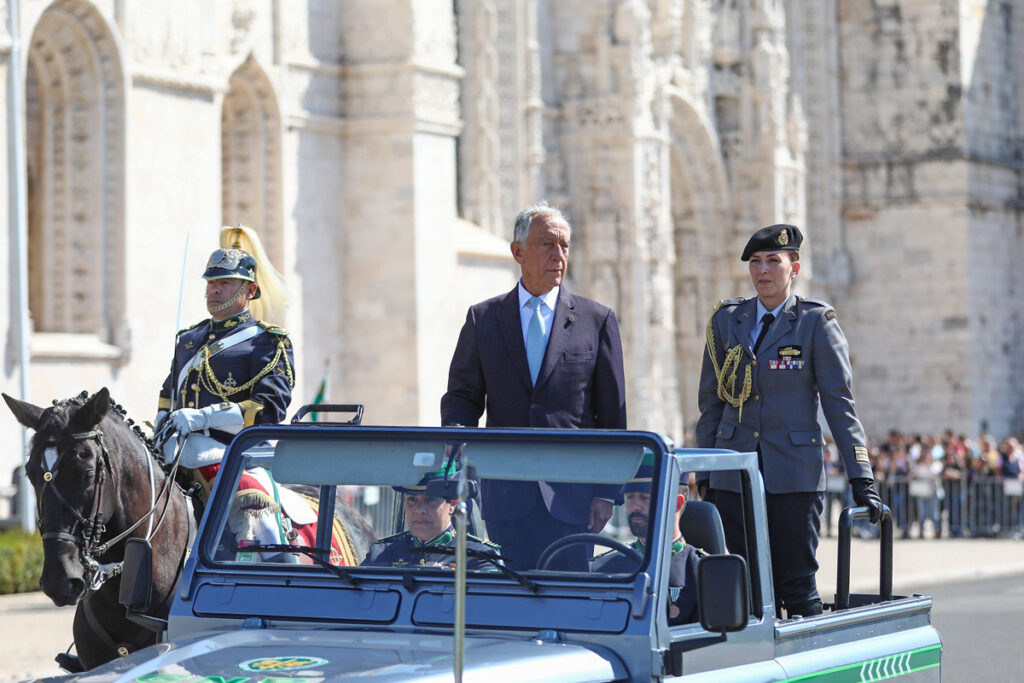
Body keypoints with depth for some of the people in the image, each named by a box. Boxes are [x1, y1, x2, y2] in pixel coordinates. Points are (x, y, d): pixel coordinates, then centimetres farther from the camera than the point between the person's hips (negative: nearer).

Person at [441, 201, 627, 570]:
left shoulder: (597, 319, 6)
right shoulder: (483, 319, 10)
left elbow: (612, 412, 5)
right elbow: (462, 397, 12)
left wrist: (606, 492, -1)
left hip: (571, 492, -1)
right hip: (506, 492, 1)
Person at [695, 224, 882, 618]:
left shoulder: (816, 322, 0)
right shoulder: (726, 321, 10)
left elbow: (839, 402, -4)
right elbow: (710, 403, 14)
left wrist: (861, 480, -9)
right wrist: (704, 477, 11)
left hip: (794, 476, -3)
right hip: (733, 478, 3)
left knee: (798, 587, -3)